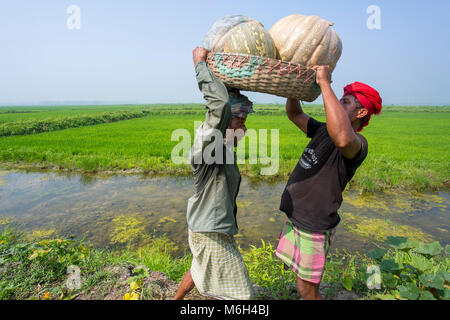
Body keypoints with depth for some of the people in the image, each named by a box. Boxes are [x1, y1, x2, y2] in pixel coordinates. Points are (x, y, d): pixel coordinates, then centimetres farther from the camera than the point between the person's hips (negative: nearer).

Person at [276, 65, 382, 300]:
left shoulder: (358, 143, -17)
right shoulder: (323, 130, 9)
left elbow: (343, 138, -42)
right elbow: (294, 114, 16)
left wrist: (325, 83, -35)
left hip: (314, 227, -8)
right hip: (295, 219, 8)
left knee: (307, 290, 8)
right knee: (302, 282, 23)